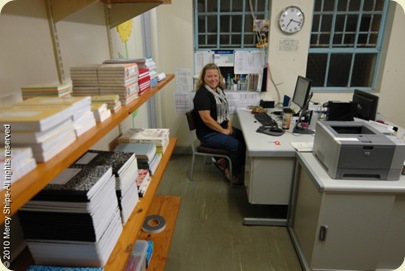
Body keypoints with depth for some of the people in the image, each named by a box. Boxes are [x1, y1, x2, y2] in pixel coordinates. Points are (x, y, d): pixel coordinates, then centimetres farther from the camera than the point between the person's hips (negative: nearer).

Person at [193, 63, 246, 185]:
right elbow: (206, 119, -23)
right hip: (208, 133, -9)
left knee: (246, 139, -1)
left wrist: (229, 126, 1)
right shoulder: (202, 94, -18)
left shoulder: (219, 90, 8)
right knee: (237, 145, -19)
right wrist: (224, 131, -16)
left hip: (224, 128, 9)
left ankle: (224, 161, 11)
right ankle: (235, 174, 4)